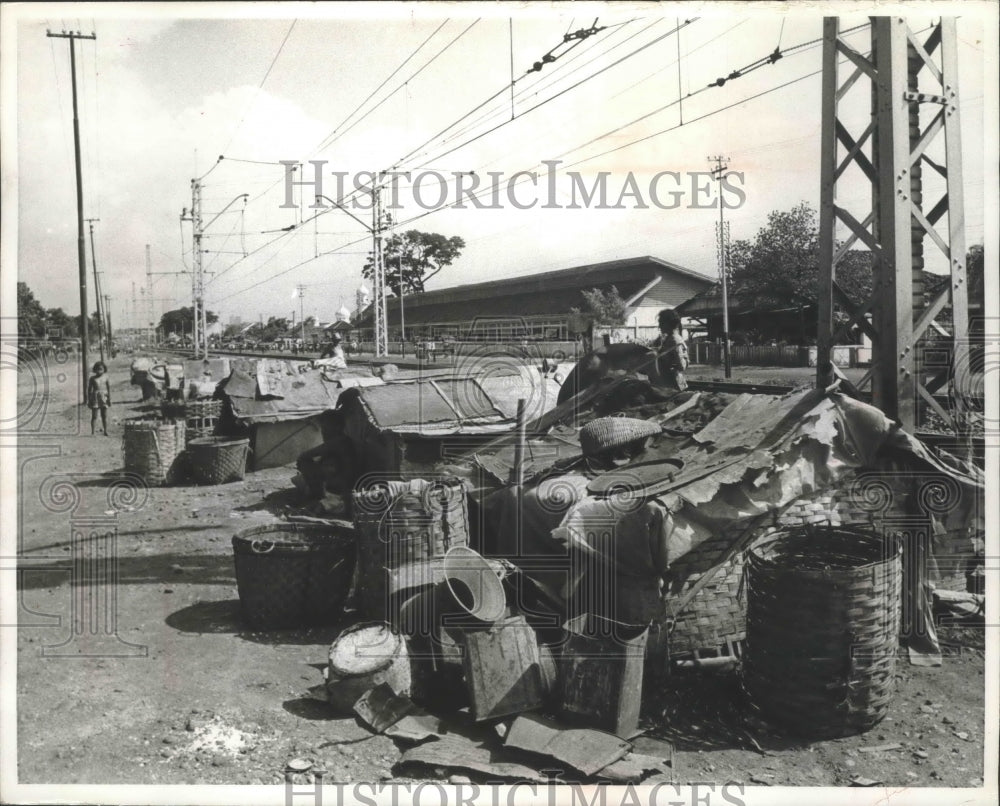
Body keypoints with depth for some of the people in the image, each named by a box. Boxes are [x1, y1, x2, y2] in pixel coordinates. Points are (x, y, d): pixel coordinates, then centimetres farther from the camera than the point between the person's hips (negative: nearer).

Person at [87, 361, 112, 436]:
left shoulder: (105, 377, 3)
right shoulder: (92, 378, 0)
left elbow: (109, 387, 7)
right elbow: (89, 389, 4)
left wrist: (109, 398, 4)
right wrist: (88, 400, 2)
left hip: (104, 397, 1)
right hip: (95, 398, -1)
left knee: (104, 415, 5)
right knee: (94, 416, -1)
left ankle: (105, 431, 12)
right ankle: (93, 432, 1)